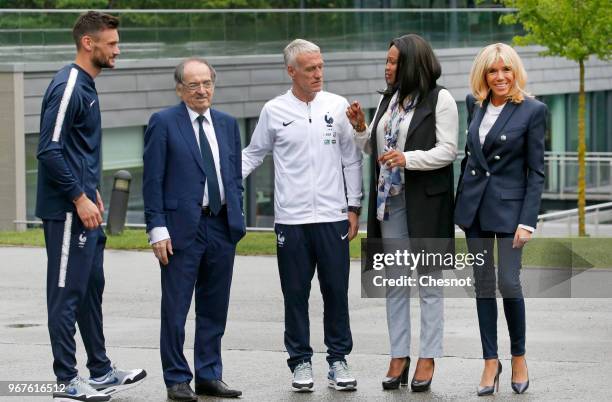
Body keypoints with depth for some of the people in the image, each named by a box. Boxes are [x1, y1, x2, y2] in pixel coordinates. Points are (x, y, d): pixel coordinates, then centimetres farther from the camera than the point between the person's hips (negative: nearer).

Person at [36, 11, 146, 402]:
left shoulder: (86, 86, 13)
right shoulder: (67, 88, -16)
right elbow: (50, 150, -21)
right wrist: (80, 198, -19)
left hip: (85, 209, 10)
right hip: (67, 211, -10)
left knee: (91, 289, 15)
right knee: (67, 293, -3)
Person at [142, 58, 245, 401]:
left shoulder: (228, 124, 13)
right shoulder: (164, 123, -3)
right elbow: (153, 180, -5)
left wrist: (237, 219, 9)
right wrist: (158, 229, -11)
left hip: (222, 227, 5)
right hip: (182, 227, -5)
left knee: (215, 308, 10)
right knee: (175, 309, -1)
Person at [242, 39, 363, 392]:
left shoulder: (337, 107, 3)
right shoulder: (274, 111, 2)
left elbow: (352, 160, 7)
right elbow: (254, 155, 12)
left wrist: (354, 208, 4)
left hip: (332, 218, 0)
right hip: (291, 220, 0)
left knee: (336, 292, 3)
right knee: (296, 294, 5)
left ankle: (338, 360, 13)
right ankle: (301, 361, 14)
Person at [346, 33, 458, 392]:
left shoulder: (440, 99, -6)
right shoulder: (388, 99, 14)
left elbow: (447, 151, -12)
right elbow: (374, 148, 20)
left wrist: (407, 158, -23)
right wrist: (360, 128, 1)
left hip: (425, 201, -6)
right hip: (389, 200, 7)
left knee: (429, 283, 1)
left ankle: (428, 359, 5)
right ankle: (399, 356, 14)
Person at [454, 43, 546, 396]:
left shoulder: (533, 110, -7)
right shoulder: (475, 104, 7)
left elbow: (537, 171, -8)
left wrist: (528, 221, -13)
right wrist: (460, 201, 14)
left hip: (509, 205, -5)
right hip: (474, 204, 5)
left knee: (509, 283, -7)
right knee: (483, 284, 6)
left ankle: (519, 357, 12)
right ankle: (491, 361, 13)